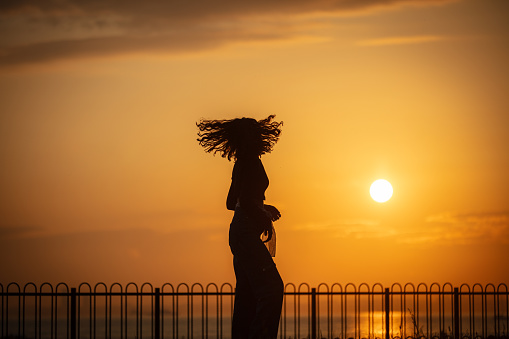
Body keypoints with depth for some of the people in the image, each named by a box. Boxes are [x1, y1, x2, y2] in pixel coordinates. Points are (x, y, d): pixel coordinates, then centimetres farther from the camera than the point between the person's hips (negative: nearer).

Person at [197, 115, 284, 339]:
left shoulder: (242, 163, 18)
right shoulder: (251, 161, -11)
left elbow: (232, 202, 25)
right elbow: (244, 201, -20)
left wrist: (263, 208, 27)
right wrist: (265, 217, -8)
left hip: (239, 230, 10)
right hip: (246, 230, -10)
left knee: (247, 293, 9)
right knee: (271, 287, -16)